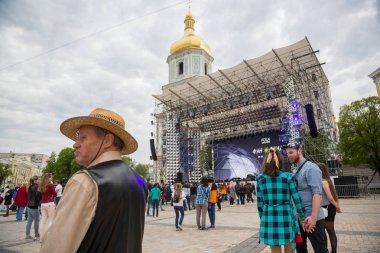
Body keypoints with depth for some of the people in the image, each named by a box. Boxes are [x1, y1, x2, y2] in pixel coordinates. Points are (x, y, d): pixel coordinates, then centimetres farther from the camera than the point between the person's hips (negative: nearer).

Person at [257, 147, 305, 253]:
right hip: (286, 218, -1)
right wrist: (303, 217, 9)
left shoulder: (261, 178, 0)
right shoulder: (288, 177, -3)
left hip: (269, 218, 1)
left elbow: (260, 202, 3)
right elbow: (297, 199, -2)